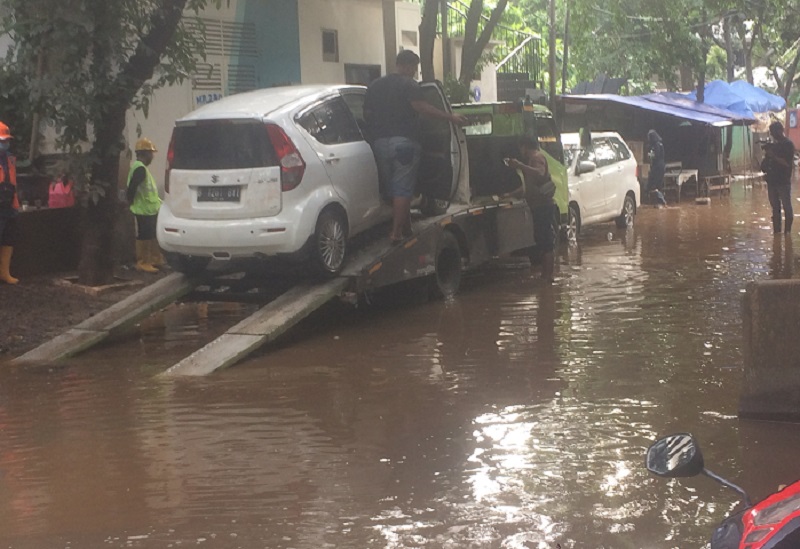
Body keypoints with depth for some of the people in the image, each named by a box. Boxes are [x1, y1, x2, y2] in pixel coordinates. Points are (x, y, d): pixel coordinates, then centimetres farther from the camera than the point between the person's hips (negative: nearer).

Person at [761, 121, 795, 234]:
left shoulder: (788, 144, -8)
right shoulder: (773, 144, 13)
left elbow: (788, 163, -16)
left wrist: (773, 156, -20)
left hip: (784, 181, -7)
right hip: (772, 180, 7)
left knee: (787, 207, -3)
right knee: (775, 207, 9)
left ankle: (788, 231, 0)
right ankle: (776, 230, 13)